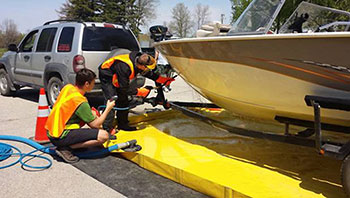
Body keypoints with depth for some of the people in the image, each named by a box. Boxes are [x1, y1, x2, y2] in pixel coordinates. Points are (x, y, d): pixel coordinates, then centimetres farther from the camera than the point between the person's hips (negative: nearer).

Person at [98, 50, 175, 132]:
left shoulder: (138, 60, -17)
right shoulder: (125, 67, -40)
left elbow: (149, 73, 2)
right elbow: (124, 89, -30)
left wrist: (165, 80, -2)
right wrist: (141, 91, -23)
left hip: (117, 77, 8)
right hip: (107, 76, -8)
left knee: (123, 100, 8)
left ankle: (123, 124, 19)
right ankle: (107, 128, -8)